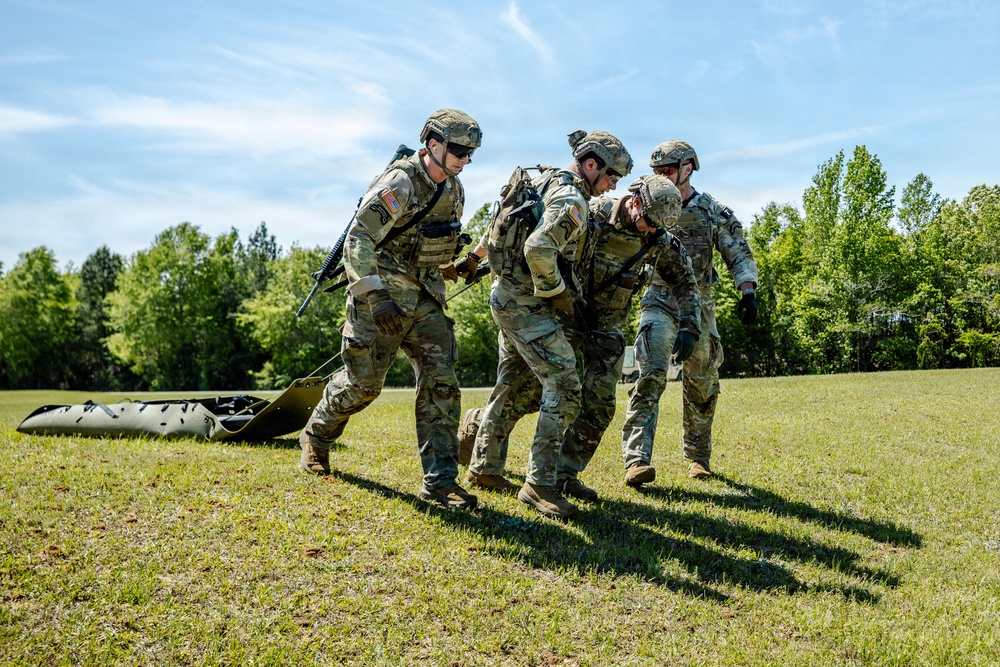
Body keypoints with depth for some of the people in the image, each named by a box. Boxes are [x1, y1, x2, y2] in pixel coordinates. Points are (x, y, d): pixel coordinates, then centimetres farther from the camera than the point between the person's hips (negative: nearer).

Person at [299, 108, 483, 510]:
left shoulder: (454, 191, 9)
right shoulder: (400, 183, -16)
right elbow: (357, 241, -20)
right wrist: (377, 298, -27)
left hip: (425, 299, 7)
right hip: (381, 295, -7)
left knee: (441, 383, -4)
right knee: (363, 382, 0)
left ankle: (440, 482, -2)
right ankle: (316, 436, 30)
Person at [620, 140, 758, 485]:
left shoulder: (714, 213, 3)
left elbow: (739, 256, 2)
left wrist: (748, 293, -10)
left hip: (698, 305, 1)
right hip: (659, 302, -1)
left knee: (701, 385, 11)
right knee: (651, 376, -18)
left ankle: (698, 457, 28)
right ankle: (636, 460, -24)